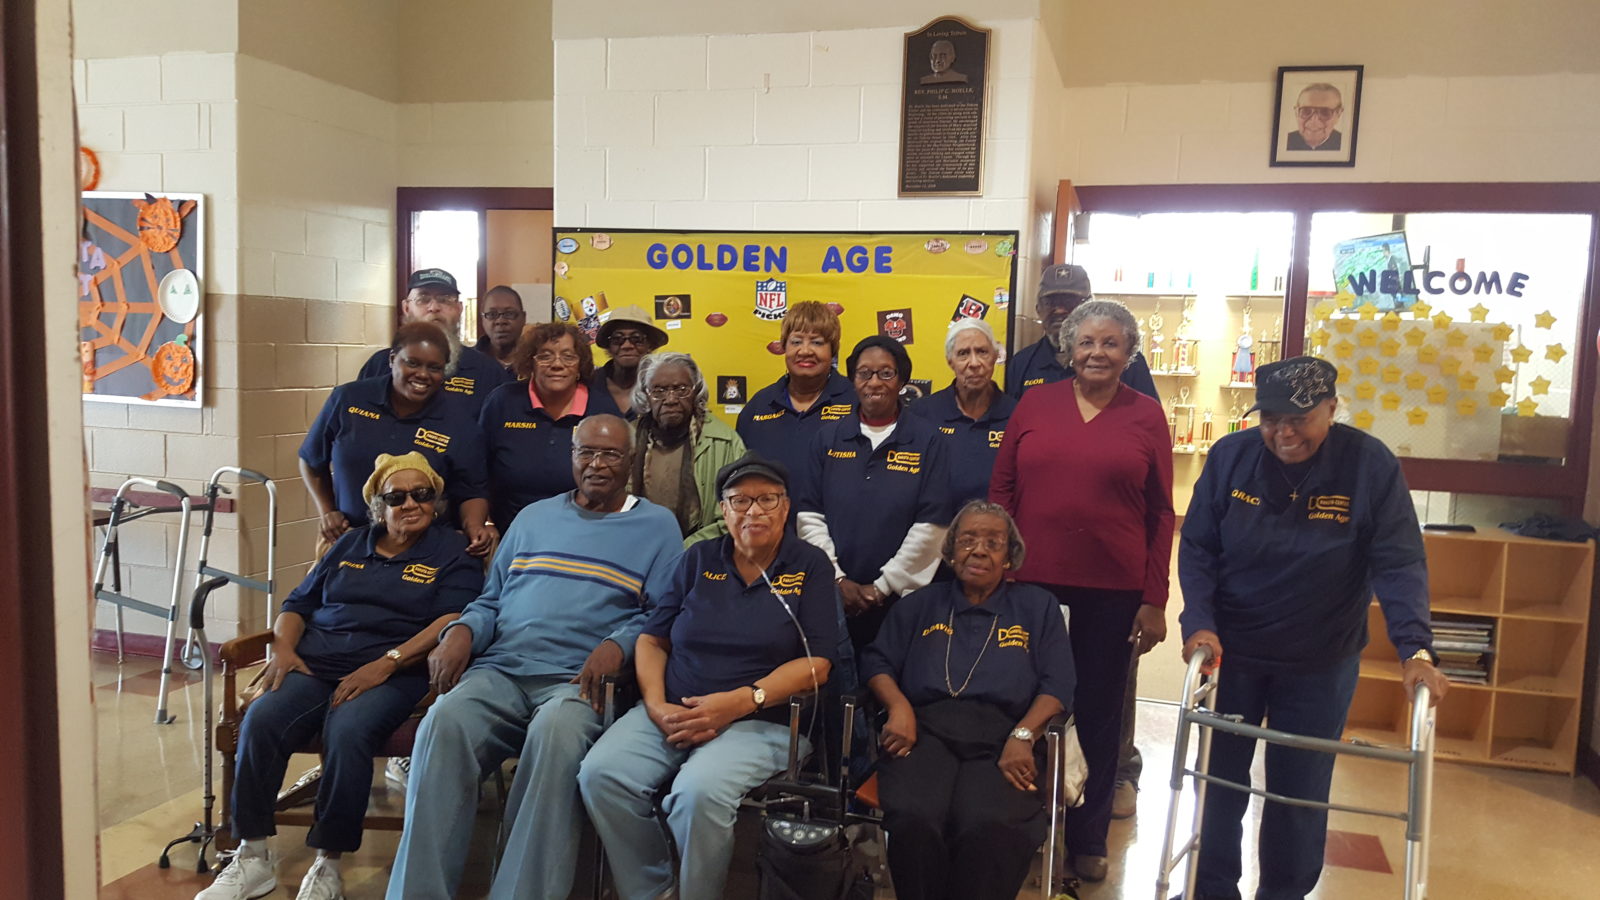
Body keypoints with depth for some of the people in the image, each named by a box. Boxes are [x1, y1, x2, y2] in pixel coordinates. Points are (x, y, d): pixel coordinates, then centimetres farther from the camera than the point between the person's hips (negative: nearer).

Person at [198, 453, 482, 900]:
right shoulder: (350, 544, 23)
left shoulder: (452, 552, 8)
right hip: (315, 662, 4)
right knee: (260, 720, -23)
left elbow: (451, 621, -7)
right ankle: (253, 856, -10)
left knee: (347, 733, -33)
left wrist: (386, 663, -17)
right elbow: (298, 604, 25)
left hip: (392, 671, -4)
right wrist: (283, 648, 4)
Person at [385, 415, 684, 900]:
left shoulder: (657, 525, 13)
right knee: (443, 724, -29)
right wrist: (461, 632, 1)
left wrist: (618, 646, -17)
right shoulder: (533, 518, 25)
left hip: (579, 679, -3)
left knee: (556, 731, -37)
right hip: (499, 669, 3)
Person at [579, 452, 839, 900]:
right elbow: (652, 639, 13)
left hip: (762, 719, -3)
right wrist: (655, 704, -7)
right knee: (601, 774, -23)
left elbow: (817, 663, -4)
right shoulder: (699, 559, 13)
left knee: (699, 791, -33)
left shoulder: (811, 566, 4)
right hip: (673, 711, 4)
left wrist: (739, 701, -16)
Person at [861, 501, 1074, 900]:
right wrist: (899, 707, -6)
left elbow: (1058, 684, 8)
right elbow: (877, 660, 15)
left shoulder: (1038, 606, 18)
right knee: (913, 820, -32)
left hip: (1000, 737, -1)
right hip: (926, 730, 1)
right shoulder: (920, 604, 22)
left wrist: (1022, 736, -10)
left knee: (990, 828, -34)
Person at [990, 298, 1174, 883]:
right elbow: (1001, 488, 7)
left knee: (1098, 712, 11)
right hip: (1031, 582, 1)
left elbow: (1160, 514, 3)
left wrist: (1155, 600, 0)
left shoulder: (1146, 416, 2)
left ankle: (1088, 838, 29)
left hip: (1113, 592, 0)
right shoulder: (1035, 404, 4)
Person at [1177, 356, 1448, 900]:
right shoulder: (1230, 457, -11)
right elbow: (1197, 548, -7)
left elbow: (1399, 564, -15)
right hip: (1230, 652, 1)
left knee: (1302, 793, 11)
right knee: (1218, 778, 12)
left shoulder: (1371, 465, -14)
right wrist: (1198, 622, -20)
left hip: (1321, 665, -1)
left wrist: (1415, 649, -26)